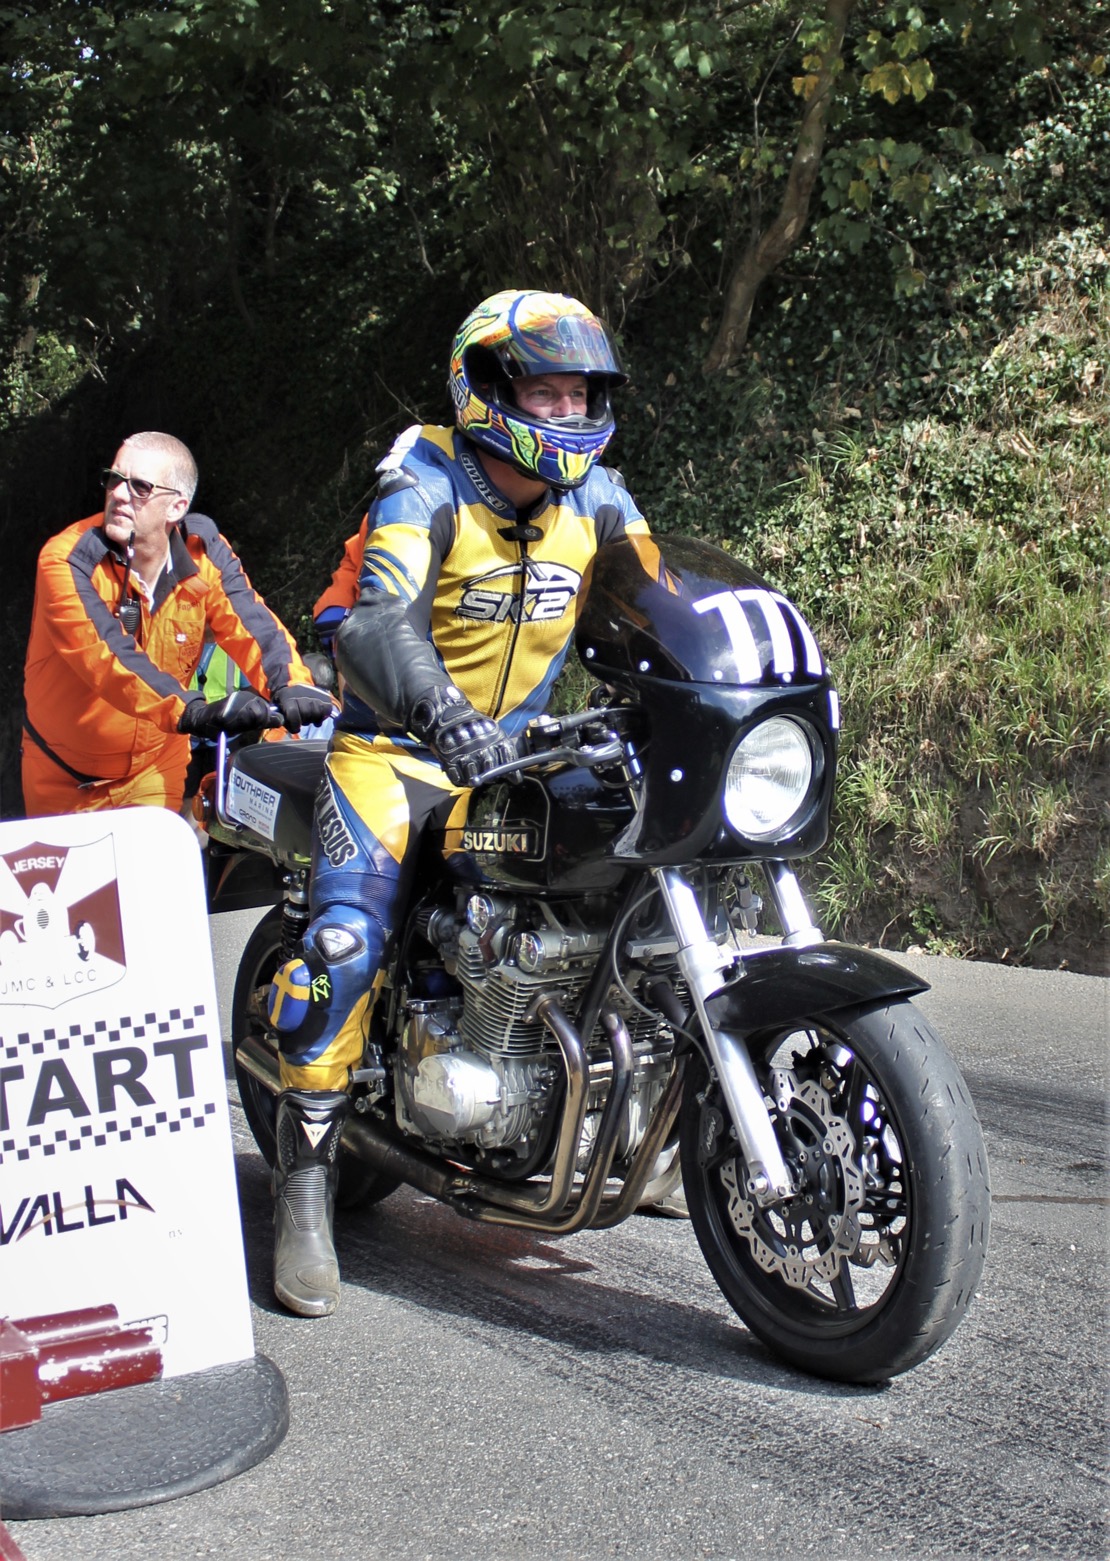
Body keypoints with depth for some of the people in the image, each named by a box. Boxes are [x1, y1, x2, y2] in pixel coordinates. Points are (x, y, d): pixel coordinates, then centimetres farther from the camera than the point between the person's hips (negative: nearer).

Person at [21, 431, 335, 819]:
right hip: (64, 775, -1)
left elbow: (251, 623, -19)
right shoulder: (68, 561, -22)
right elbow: (107, 656, -35)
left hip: (156, 768, 2)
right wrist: (194, 712, -49)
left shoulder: (203, 551, -10)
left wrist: (290, 685, -41)